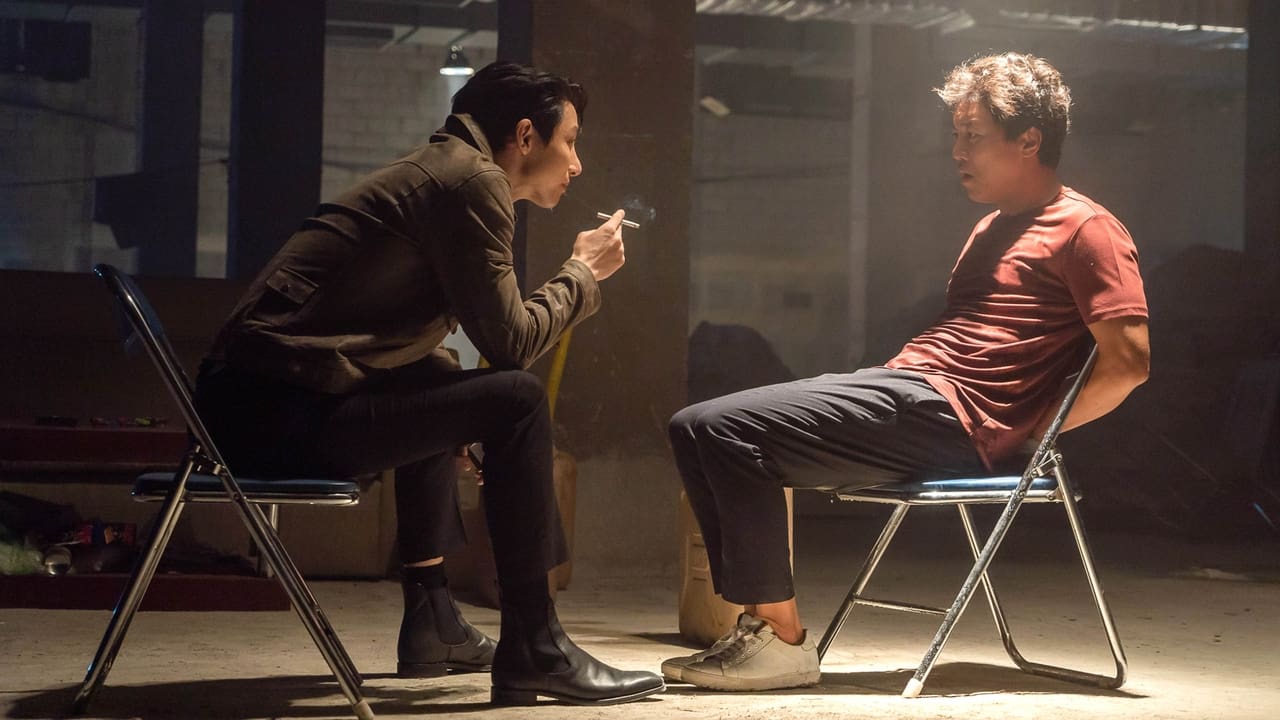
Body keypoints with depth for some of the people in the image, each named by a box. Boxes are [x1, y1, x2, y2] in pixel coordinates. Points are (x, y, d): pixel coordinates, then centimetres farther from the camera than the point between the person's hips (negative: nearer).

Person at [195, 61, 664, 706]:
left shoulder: (439, 169, 22)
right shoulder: (472, 180, -8)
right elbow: (508, 340, -10)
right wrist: (583, 272, 5)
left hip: (247, 396, 11)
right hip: (279, 411, -11)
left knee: (440, 389, 31)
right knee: (515, 398, -12)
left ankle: (432, 621, 31)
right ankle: (533, 653, -6)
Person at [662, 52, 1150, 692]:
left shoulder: (1085, 228, -2)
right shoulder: (995, 228, 29)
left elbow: (1129, 361, -12)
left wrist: (1031, 434, -10)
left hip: (945, 414, -10)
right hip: (902, 385, 10)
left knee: (726, 430, -21)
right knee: (696, 429, 1)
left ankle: (782, 639, -15)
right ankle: (758, 617, -3)